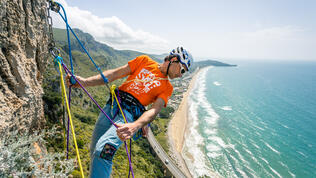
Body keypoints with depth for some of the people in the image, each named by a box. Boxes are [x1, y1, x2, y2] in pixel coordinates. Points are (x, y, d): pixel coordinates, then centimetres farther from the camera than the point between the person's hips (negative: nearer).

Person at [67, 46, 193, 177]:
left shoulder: (167, 87, 8)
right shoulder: (144, 60, 12)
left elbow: (154, 110, -9)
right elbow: (115, 74, 7)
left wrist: (135, 126, -29)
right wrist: (85, 81, -5)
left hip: (130, 113, -2)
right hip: (112, 104, 3)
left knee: (103, 150, -26)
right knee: (94, 152, 10)